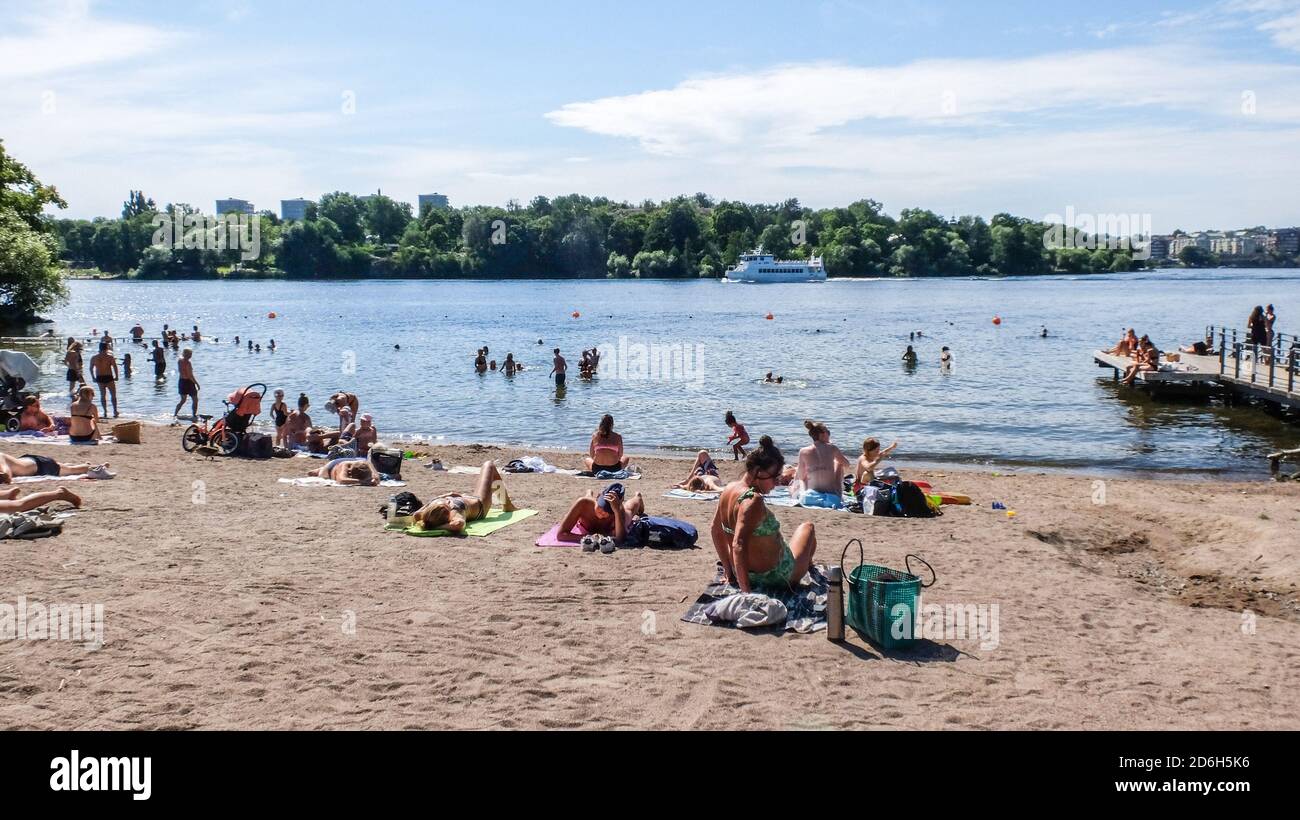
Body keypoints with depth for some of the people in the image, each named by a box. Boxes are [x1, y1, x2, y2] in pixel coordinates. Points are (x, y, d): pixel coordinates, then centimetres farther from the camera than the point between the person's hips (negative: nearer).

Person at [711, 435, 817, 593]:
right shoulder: (753, 500, -32)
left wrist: (728, 570, 13)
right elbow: (739, 546, -39)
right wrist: (746, 591, -37)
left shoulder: (728, 490, -5)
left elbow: (717, 531, 7)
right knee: (807, 527, 21)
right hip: (776, 578, -8)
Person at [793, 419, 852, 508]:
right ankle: (840, 494, 22)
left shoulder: (803, 452, -3)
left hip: (810, 497, 0)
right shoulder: (832, 448, -1)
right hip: (832, 496, 0)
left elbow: (801, 477, 5)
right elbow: (848, 466, 16)